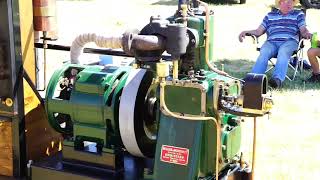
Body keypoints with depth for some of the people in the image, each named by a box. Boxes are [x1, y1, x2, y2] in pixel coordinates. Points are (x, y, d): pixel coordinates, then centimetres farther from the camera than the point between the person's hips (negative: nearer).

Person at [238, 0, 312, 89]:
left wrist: (307, 33, -15)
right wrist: (246, 32, 2)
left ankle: (277, 79, -57)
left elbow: (303, 31, 10)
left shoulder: (298, 14, 22)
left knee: (283, 52, -37)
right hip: (271, 42, 2)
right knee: (263, 53, -32)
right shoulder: (270, 15, 26)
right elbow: (259, 31, 20)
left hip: (289, 41, -1)